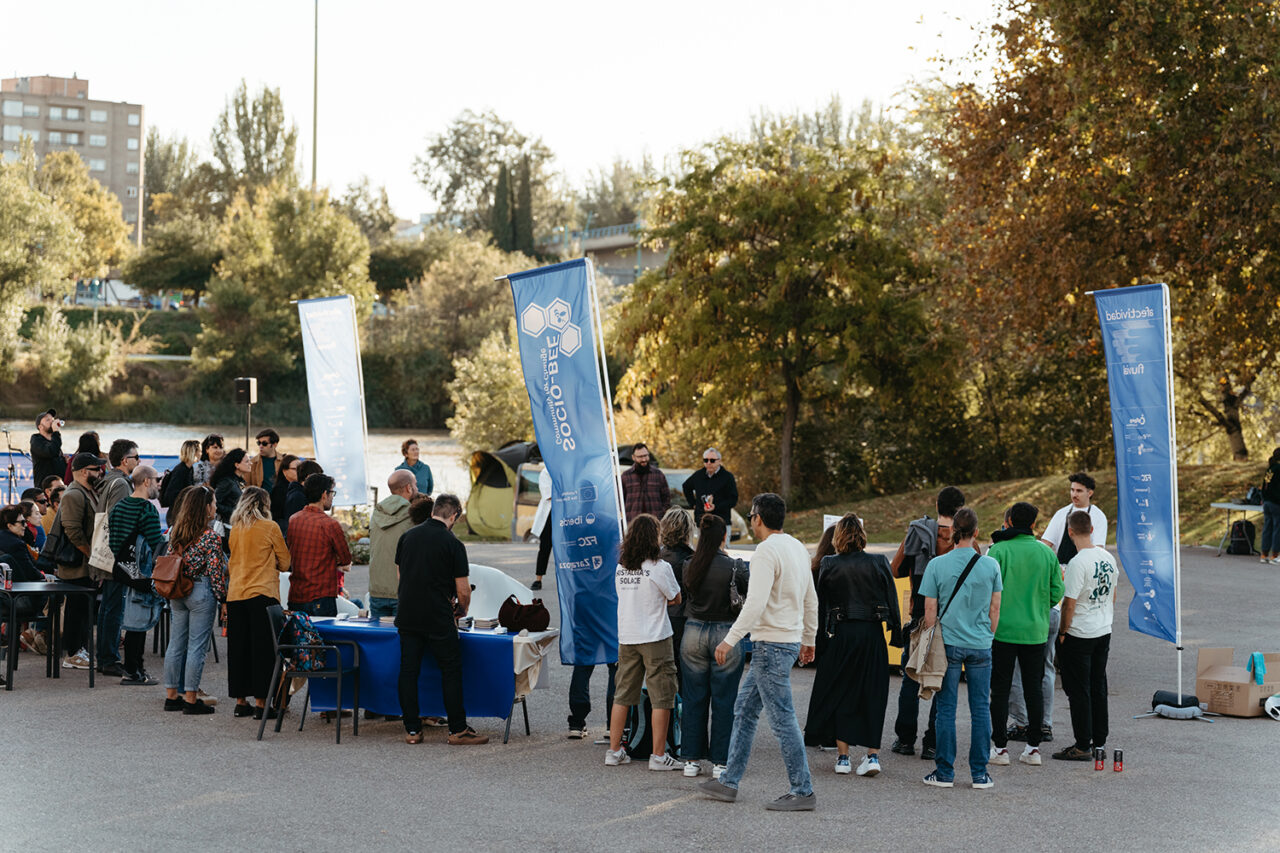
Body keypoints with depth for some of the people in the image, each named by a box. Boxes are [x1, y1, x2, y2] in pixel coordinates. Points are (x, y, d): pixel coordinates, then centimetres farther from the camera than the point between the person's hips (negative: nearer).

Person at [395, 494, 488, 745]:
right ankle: (458, 730, 6)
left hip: (406, 615, 5)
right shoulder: (453, 544, -9)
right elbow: (463, 591, -7)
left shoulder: (408, 536, 6)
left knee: (409, 671, 8)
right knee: (451, 671, 4)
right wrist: (462, 609, 13)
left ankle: (412, 730, 10)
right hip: (439, 619, -5)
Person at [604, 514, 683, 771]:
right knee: (662, 698, 0)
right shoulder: (660, 568, -12)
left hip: (626, 638, 6)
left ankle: (614, 751, 15)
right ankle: (658, 755, -1)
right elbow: (675, 599, -1)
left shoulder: (620, 567, 4)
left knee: (623, 696, 13)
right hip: (655, 638, -6)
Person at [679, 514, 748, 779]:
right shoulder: (734, 567, -13)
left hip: (693, 633, 3)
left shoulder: (689, 566, -3)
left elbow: (683, 597, 5)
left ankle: (692, 759, 14)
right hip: (726, 635, -3)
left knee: (693, 699, 11)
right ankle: (720, 761, 6)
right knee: (723, 700, 4)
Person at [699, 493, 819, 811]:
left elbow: (756, 602, -24)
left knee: (783, 719, -6)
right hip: (790, 640, 10)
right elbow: (811, 600, 20)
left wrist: (730, 639, -22)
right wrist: (808, 639, 29)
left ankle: (803, 792, -3)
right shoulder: (797, 547, 13)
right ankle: (729, 781, 19)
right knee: (744, 709, 15)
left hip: (772, 644, -10)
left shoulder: (767, 551, -16)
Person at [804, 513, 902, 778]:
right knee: (872, 694, 7)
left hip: (843, 634, -1)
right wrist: (896, 634, 9)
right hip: (873, 634, 1)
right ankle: (872, 754, 2)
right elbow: (892, 600, 3)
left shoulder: (829, 565, -3)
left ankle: (842, 756, 9)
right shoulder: (879, 563, -1)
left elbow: (819, 599, 4)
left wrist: (816, 633, 15)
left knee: (840, 693, 9)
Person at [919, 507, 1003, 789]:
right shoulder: (991, 565, -2)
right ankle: (980, 774, 9)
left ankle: (945, 772, 7)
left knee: (946, 709, 5)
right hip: (980, 646, 1)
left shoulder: (937, 565, -6)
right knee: (980, 709, 6)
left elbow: (930, 611, -3)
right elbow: (995, 610, 4)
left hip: (948, 645, -1)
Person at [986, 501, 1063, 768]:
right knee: (1034, 688, 11)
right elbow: (1057, 591, 4)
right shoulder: (1047, 553, 2)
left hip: (1004, 628, -3)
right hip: (1036, 630, 3)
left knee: (1000, 688, 5)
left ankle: (1000, 747, 6)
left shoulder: (999, 550, -10)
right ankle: (1033, 748, 11)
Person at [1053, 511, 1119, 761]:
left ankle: (1083, 746, 2)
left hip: (1079, 636, -8)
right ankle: (1099, 740, 21)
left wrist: (1063, 632, -8)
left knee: (1078, 690, -1)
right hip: (1104, 632, 8)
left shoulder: (1078, 563, -21)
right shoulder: (1108, 558, 4)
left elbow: (1069, 603, -19)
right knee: (1098, 686, 15)